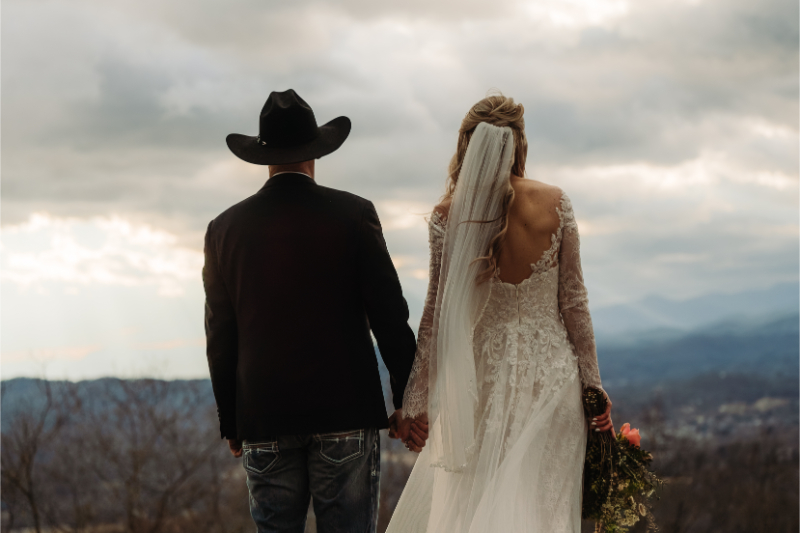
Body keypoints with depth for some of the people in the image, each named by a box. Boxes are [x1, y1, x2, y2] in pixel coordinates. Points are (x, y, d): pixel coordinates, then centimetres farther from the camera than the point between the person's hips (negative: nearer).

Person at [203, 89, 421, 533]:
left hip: (262, 417, 2)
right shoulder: (354, 214, -2)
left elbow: (220, 338, 9)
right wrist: (408, 399, 6)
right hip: (345, 412, -2)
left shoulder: (224, 228, 5)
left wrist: (230, 422, 17)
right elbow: (389, 315, -3)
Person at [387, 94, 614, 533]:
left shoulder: (449, 217, -7)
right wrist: (592, 382, 5)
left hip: (485, 373, 0)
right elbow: (574, 302, -2)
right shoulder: (556, 204, -5)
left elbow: (437, 312, -6)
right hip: (551, 371, 0)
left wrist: (417, 400, -1)